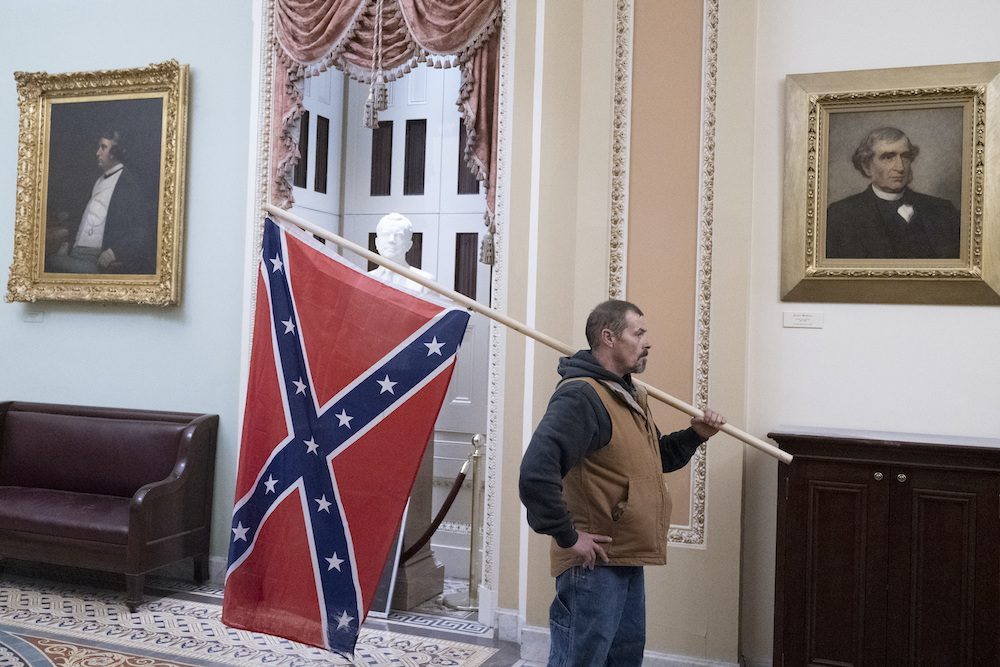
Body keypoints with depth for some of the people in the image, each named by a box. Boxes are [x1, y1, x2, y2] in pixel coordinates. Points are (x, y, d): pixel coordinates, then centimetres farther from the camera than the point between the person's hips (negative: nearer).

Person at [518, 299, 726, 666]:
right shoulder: (580, 395, -20)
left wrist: (694, 435, 10)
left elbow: (657, 458, 27)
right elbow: (536, 473, -32)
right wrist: (567, 536, -24)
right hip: (593, 565, -10)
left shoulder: (631, 396, 15)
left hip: (628, 561, 10)